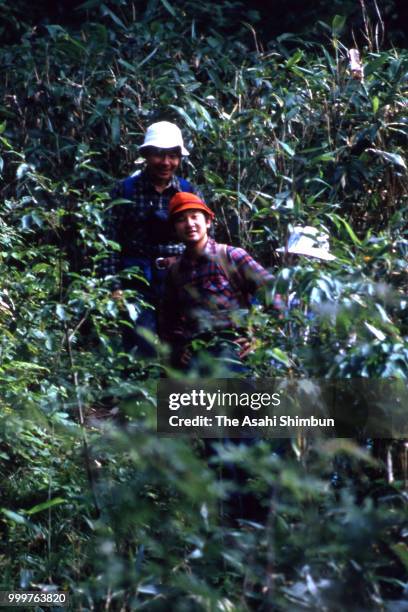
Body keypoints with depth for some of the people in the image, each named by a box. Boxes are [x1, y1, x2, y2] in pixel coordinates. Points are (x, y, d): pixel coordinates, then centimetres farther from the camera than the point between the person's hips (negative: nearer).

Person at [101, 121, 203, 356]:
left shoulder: (189, 192, 8)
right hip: (138, 284, -2)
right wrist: (115, 286, -8)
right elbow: (111, 240, -1)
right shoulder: (126, 190, 2)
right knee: (141, 352, -7)